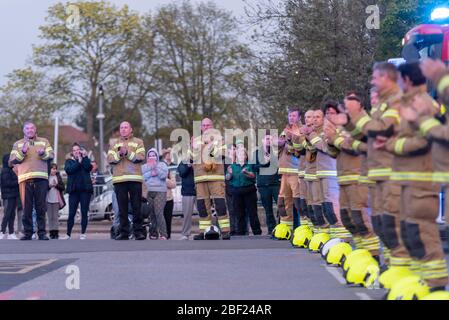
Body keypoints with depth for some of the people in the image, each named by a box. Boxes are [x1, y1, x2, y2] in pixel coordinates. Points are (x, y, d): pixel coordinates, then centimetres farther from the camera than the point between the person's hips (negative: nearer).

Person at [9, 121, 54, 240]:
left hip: (41, 178, 0)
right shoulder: (18, 144, 14)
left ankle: (42, 232, 2)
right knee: (27, 207, -3)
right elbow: (12, 160, 4)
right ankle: (27, 232, 2)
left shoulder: (44, 141, 17)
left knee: (41, 207, -1)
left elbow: (51, 155, 7)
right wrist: (22, 152, -12)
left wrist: (43, 153, -13)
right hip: (25, 178, 0)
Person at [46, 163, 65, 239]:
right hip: (48, 199, -1)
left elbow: (63, 187, 5)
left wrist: (56, 185, -10)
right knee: (50, 217, 1)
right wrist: (49, 186, -18)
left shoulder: (58, 177, 8)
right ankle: (51, 232, 4)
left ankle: (56, 232, 1)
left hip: (56, 200, 1)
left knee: (55, 217, -1)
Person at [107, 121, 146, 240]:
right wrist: (119, 154, -13)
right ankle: (124, 232, 5)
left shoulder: (138, 142, 11)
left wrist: (127, 153, -14)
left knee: (137, 207, -2)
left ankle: (138, 231, 0)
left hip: (135, 178, -2)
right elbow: (110, 159, 3)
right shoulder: (114, 144, 18)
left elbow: (141, 157, -5)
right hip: (119, 179, 2)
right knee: (122, 208, 2)